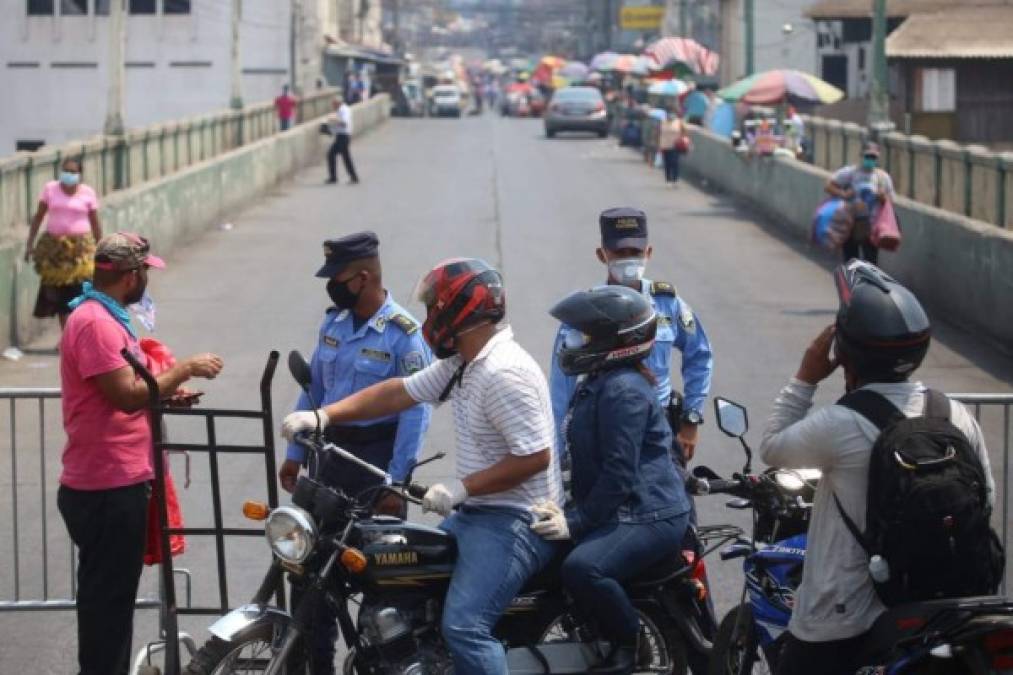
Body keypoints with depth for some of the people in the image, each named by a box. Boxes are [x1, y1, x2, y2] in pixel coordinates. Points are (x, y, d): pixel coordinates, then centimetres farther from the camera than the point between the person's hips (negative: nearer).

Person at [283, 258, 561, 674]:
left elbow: (534, 457, -25)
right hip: (476, 514, 11)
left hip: (514, 521, -11)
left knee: (464, 627, -24)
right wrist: (324, 415, 5)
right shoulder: (462, 362, 11)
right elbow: (401, 392, 15)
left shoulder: (504, 373, -22)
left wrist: (460, 489, -21)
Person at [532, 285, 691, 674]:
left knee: (582, 568, -34)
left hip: (649, 517, -12)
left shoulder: (623, 390, -18)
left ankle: (636, 642, -13)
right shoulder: (598, 383, 16)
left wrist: (576, 522, -22)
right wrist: (569, 511, 13)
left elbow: (619, 473, -24)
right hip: (616, 511, 12)